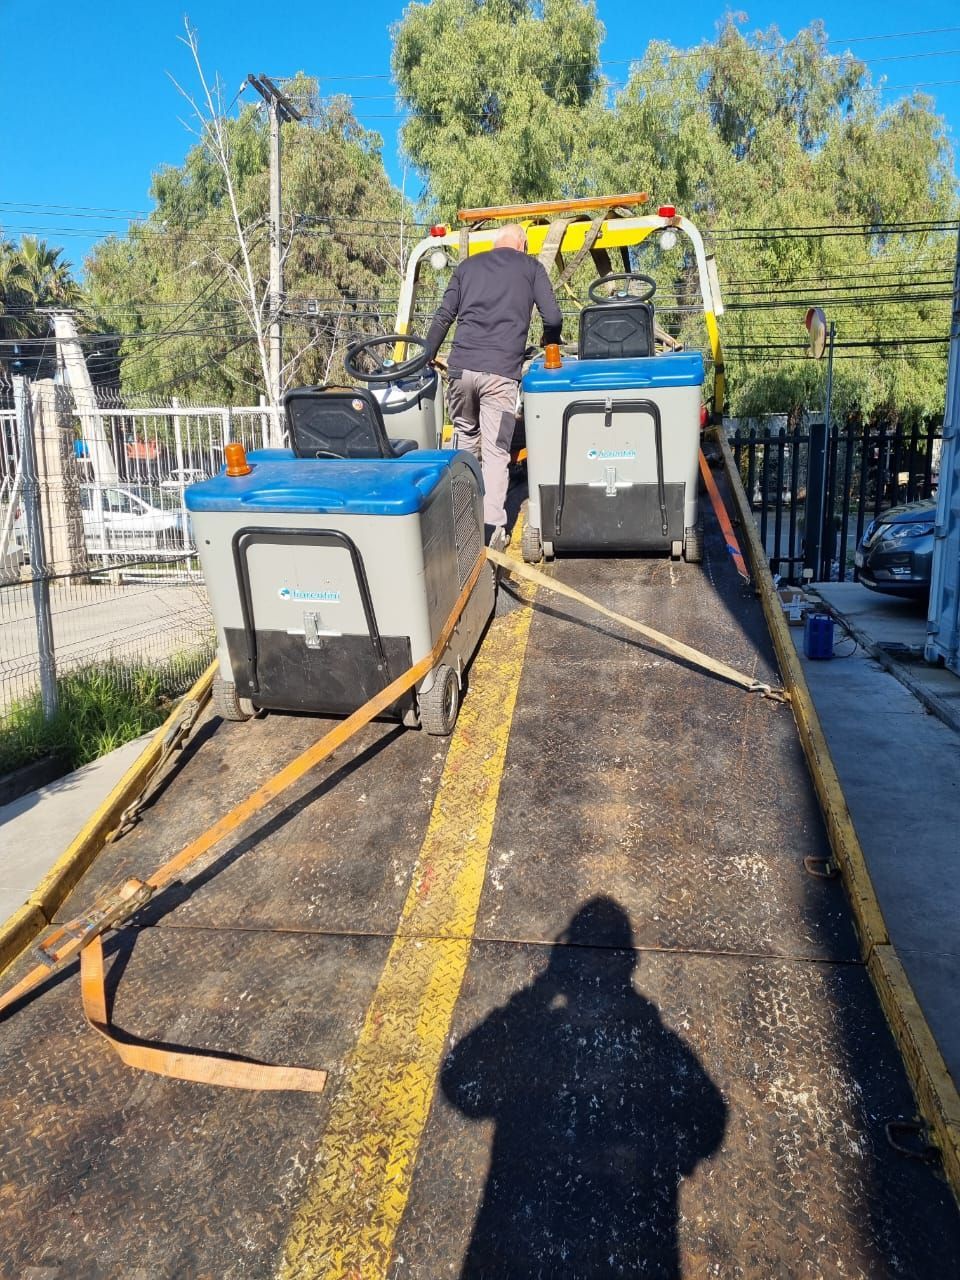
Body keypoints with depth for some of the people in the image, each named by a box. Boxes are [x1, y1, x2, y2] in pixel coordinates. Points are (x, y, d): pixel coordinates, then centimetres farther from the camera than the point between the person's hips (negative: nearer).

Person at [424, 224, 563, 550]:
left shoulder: (467, 266, 21)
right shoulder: (531, 267, 14)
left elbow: (443, 317, 15)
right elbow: (553, 318, 6)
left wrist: (426, 357, 22)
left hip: (461, 367, 3)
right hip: (501, 372, -3)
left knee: (465, 437, 20)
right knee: (495, 452, -2)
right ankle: (492, 529, -8)